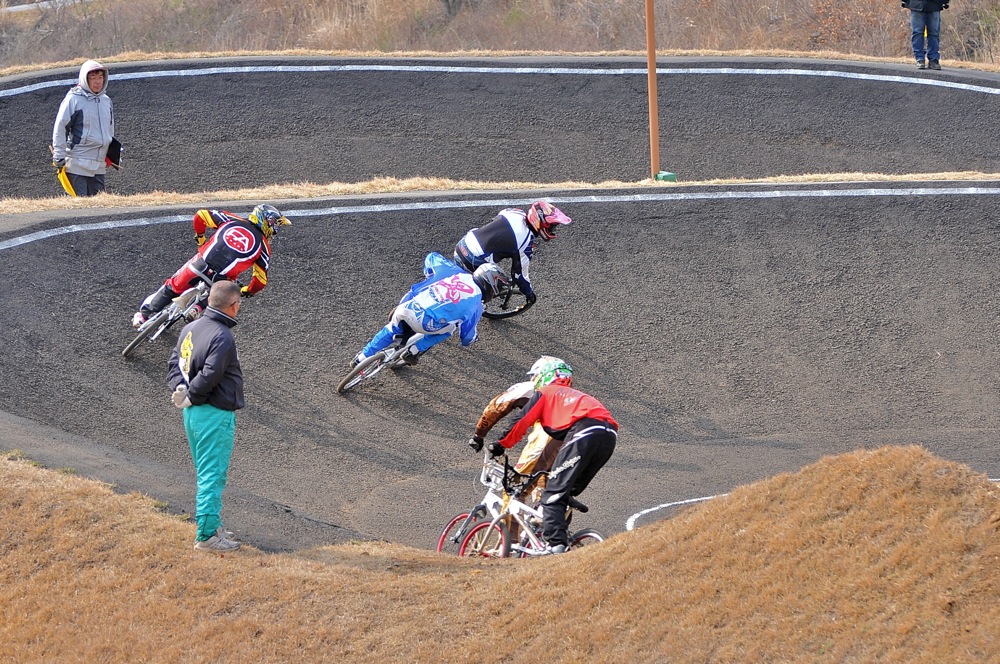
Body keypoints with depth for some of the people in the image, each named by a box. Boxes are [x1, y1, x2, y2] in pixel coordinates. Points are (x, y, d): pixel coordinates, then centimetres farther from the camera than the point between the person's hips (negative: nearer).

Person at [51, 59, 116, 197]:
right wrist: (59, 157, -8)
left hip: (99, 166, 6)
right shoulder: (74, 99, -7)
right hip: (77, 164, -6)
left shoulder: (106, 101, 13)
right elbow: (60, 128, -6)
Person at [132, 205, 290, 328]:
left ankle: (145, 312, 28)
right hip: (220, 279, -2)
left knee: (173, 287, 24)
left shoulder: (232, 220, 17)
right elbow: (261, 281, 9)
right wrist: (247, 291, 30)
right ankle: (197, 308, 4)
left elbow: (201, 215, 15)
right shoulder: (263, 247, 12)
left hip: (201, 262, 2)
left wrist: (200, 237, 32)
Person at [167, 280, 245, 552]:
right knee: (213, 476, -4)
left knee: (206, 474, 19)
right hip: (215, 415, -9)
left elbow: (174, 363, 11)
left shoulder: (190, 328, 8)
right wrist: (190, 396, -11)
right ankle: (207, 535, -2)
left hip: (192, 414, 9)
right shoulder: (222, 336, -19)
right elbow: (210, 374, -24)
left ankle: (212, 526, 28)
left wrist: (179, 388, -3)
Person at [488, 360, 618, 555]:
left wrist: (500, 445, 25)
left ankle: (555, 544, -20)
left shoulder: (544, 393, 22)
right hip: (610, 435, 7)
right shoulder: (576, 395, 41)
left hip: (584, 433, -7)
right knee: (565, 492, 19)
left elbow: (521, 422, 14)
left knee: (553, 495, -6)